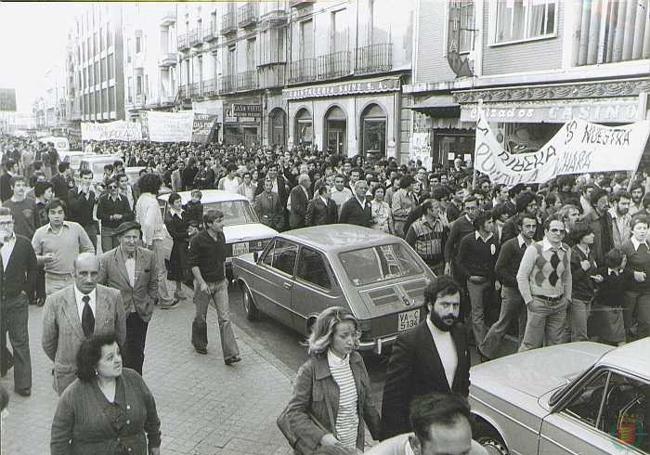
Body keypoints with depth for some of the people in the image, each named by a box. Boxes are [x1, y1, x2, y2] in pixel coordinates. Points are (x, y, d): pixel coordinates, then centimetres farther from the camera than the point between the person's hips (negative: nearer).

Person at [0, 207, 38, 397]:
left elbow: (33, 268, 8)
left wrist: (27, 290, 4)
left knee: (20, 342, 1)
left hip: (17, 300, -1)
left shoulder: (24, 243, -1)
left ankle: (23, 384, 7)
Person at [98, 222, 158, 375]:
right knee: (121, 355, 0)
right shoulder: (106, 259, -11)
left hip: (141, 315, 3)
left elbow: (153, 283, 10)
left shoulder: (149, 256, -3)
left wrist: (150, 303, 7)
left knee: (137, 355, 13)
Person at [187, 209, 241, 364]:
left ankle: (230, 354, -6)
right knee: (201, 317, 12)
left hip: (220, 283, 4)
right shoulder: (198, 240, -15)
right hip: (204, 284, -4)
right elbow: (192, 263, -13)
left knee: (225, 318, -4)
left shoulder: (221, 237, 4)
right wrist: (201, 283, -19)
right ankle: (199, 344, 38)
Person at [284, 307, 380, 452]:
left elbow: (367, 403, 7)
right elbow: (294, 412, -16)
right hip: (326, 448, -4)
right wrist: (320, 436, -26)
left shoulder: (356, 360, -4)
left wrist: (380, 434, 11)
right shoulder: (310, 370, -19)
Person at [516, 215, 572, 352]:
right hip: (538, 303, -5)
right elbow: (521, 276, -8)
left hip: (559, 304, 5)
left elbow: (567, 276, 19)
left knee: (555, 344, 10)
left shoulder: (566, 250, 6)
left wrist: (568, 298, 12)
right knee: (531, 345, -3)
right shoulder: (534, 249, -11)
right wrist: (528, 300, -10)